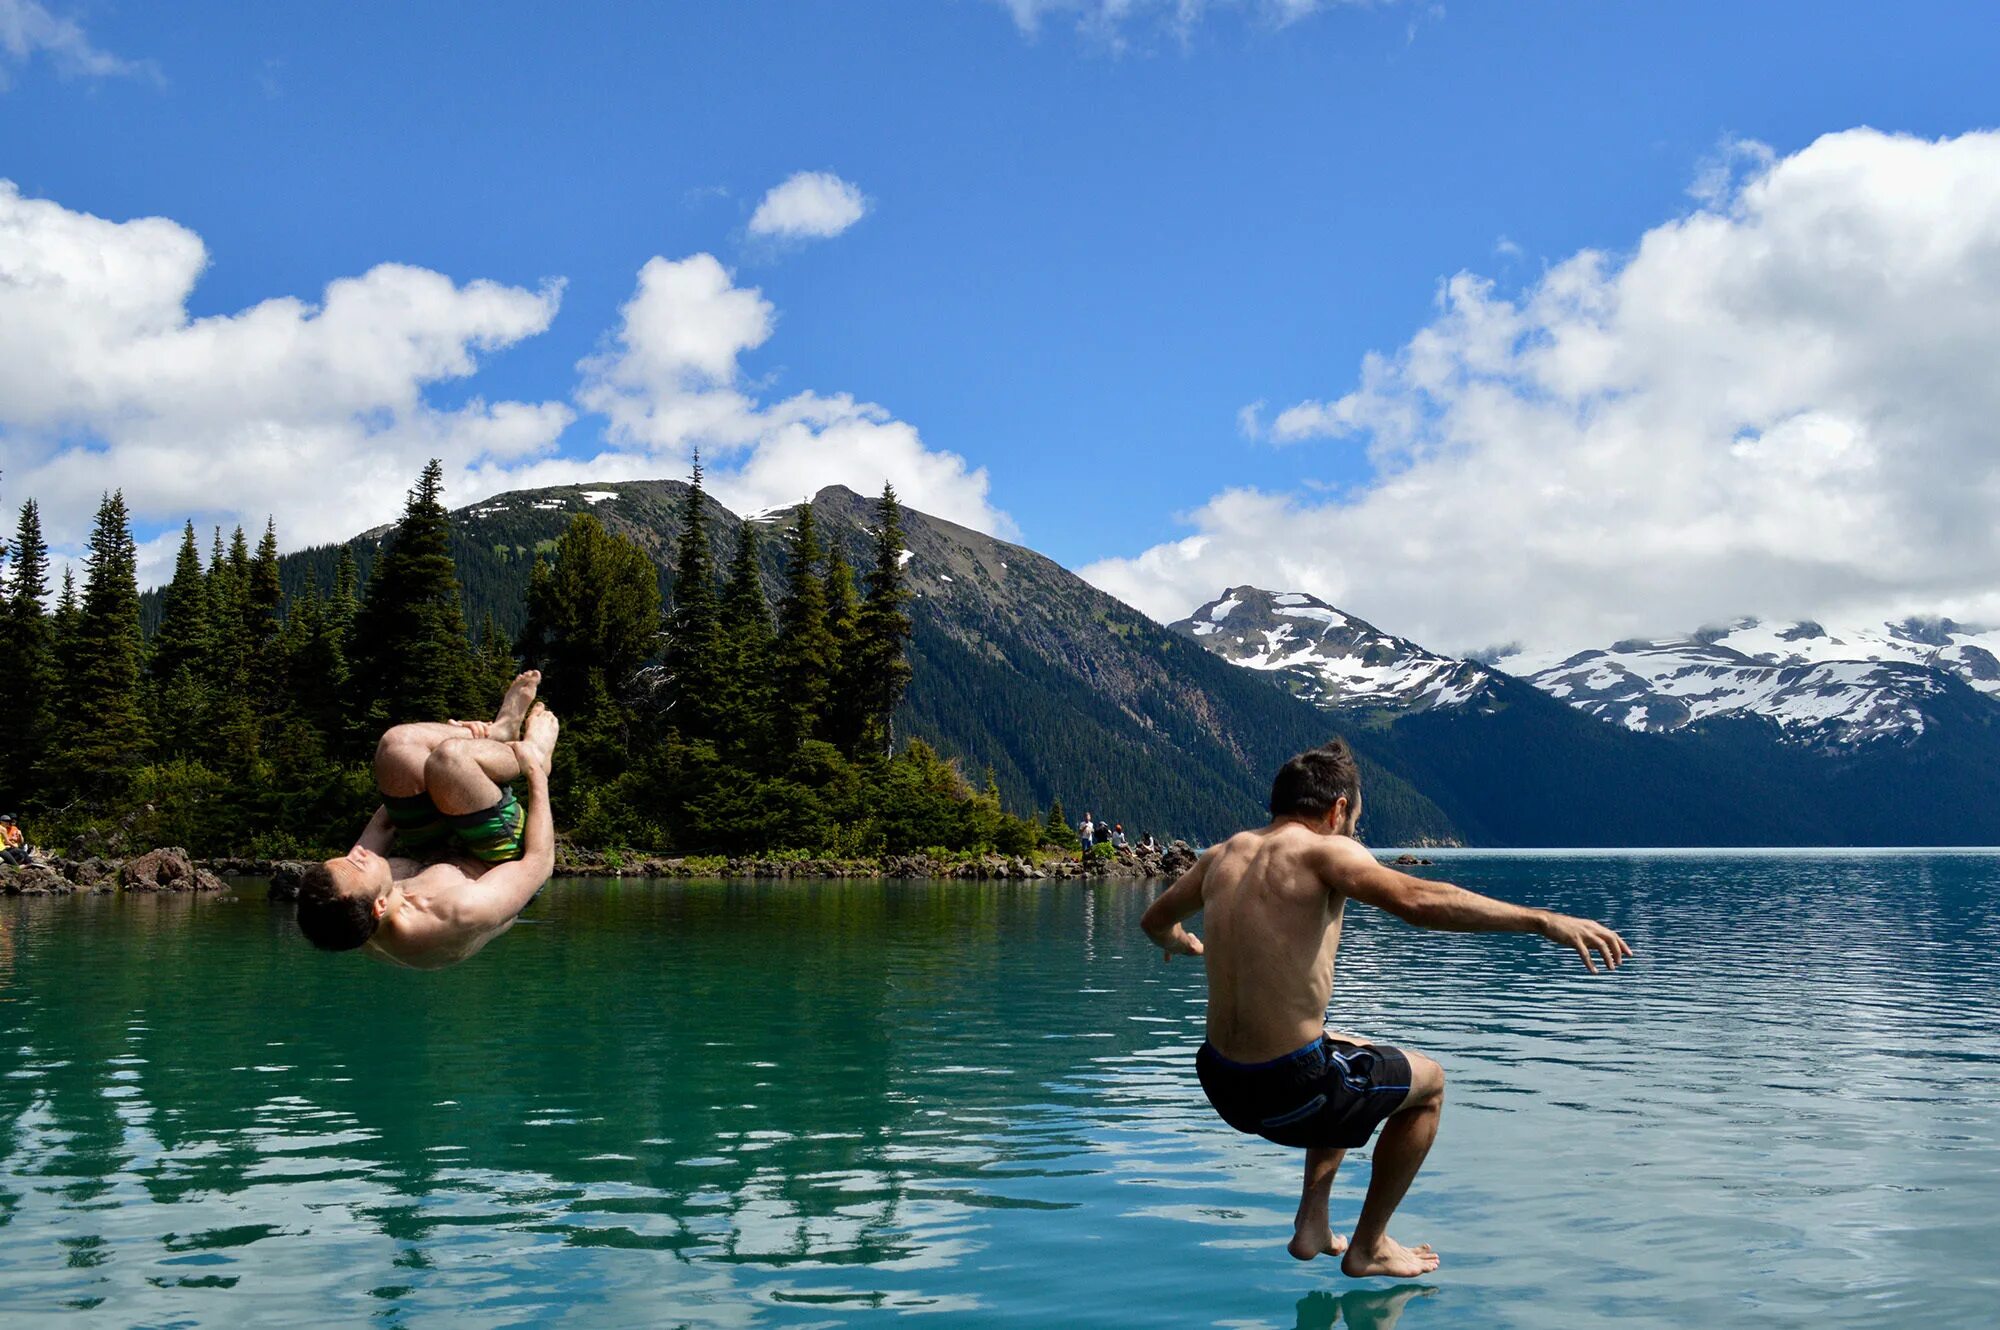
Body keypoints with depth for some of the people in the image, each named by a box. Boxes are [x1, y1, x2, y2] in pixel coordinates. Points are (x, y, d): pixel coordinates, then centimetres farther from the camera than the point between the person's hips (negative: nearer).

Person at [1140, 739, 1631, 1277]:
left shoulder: (1221, 856, 8)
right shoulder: (1322, 851, -12)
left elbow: (1155, 921, 25)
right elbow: (1417, 900, -29)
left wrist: (1178, 942, 49)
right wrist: (1543, 920, -29)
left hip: (1221, 1083, 7)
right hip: (1290, 1088, -7)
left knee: (1356, 1052, 36)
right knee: (1428, 1082, 22)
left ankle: (1311, 1223, 31)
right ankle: (1368, 1248, 28)